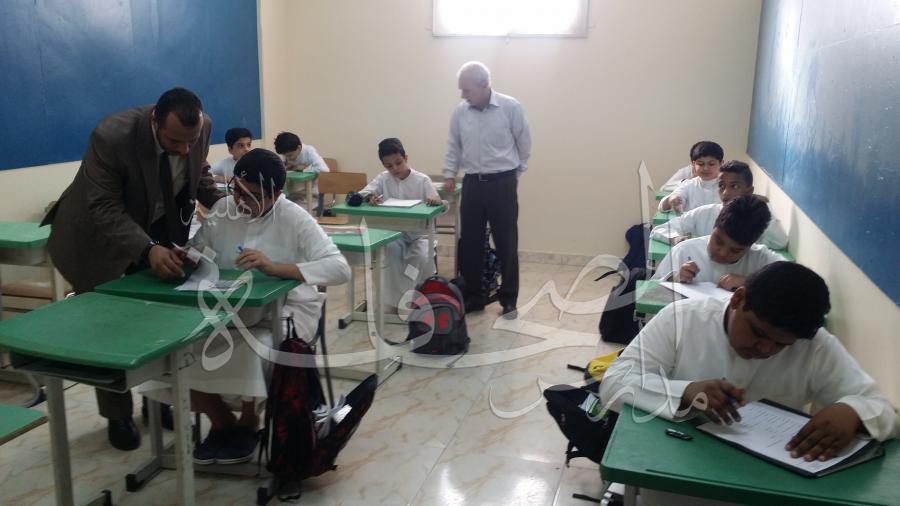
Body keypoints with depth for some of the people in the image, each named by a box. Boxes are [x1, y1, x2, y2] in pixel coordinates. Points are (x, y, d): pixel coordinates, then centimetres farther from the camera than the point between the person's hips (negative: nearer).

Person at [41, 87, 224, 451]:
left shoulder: (201, 127, -19)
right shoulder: (111, 136, -35)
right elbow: (105, 209, -34)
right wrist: (148, 251, -48)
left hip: (160, 229, 5)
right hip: (99, 235, -4)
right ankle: (118, 416, 21)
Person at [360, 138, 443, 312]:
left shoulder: (422, 180, -6)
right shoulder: (383, 178, 0)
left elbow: (439, 205, -11)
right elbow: (361, 194, -10)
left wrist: (437, 202, -37)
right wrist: (370, 197, -34)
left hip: (419, 234, -1)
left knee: (424, 258, -32)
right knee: (393, 249, -32)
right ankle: (396, 298, -18)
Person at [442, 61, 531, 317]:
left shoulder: (511, 107, -9)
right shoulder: (460, 112, 1)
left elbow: (524, 144, 2)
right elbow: (454, 146, 13)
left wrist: (515, 171, 9)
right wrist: (449, 174, 10)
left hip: (502, 183, -3)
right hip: (472, 183, 3)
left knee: (506, 243, 3)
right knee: (469, 243, 6)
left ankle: (509, 298, 15)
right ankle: (472, 296, 19)